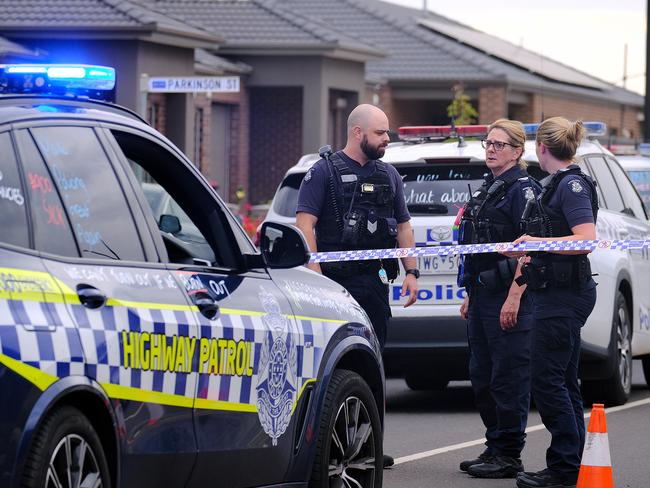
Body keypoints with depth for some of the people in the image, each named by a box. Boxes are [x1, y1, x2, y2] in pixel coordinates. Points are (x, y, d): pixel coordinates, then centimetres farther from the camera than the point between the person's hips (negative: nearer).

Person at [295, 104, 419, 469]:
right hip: (334, 278, -6)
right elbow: (305, 222, -8)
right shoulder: (325, 171, -2)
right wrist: (313, 269, -18)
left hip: (373, 281, 6)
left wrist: (411, 272, 12)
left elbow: (403, 225, 22)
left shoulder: (389, 176, 17)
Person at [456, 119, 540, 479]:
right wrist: (470, 295, 21)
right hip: (482, 296, 10)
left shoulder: (523, 189, -9)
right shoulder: (486, 189, 19)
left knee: (508, 378, -6)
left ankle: (509, 456, -3)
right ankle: (494, 449, 20)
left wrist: (514, 297, -22)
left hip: (508, 296, -10)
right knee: (482, 377, 12)